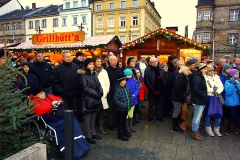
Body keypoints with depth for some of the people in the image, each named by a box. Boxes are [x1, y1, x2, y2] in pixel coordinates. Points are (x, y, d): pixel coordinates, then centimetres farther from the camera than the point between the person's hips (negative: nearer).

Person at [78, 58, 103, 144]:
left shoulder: (94, 74, 12)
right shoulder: (83, 75, -9)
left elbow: (98, 85, 9)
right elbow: (85, 88, -16)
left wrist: (100, 93, -10)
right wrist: (97, 94, -16)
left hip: (96, 99, 6)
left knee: (93, 117, 13)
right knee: (88, 118, 2)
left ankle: (93, 133, 26)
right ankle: (88, 136, 12)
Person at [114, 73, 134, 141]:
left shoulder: (126, 87, 1)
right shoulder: (117, 89, -19)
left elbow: (130, 95, 12)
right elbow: (115, 99, -20)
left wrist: (131, 103, 3)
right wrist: (123, 105, -21)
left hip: (126, 108, 7)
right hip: (120, 109, -7)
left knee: (124, 121, 23)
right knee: (120, 122, 9)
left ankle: (125, 132, 38)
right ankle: (121, 135, 22)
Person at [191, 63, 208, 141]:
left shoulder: (201, 78, 16)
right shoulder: (197, 78, -16)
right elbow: (196, 89, -24)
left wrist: (205, 97, 4)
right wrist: (205, 96, -18)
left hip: (201, 101, 10)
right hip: (198, 101, -10)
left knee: (198, 117, 16)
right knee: (197, 117, -1)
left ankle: (197, 132, 26)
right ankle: (195, 133, 11)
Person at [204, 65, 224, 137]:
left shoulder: (217, 77, 12)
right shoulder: (204, 77, -2)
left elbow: (221, 86, 4)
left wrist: (217, 92, -13)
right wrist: (212, 90, -9)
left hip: (217, 97, 4)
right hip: (208, 97, -4)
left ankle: (216, 129, 21)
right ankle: (208, 129, 17)